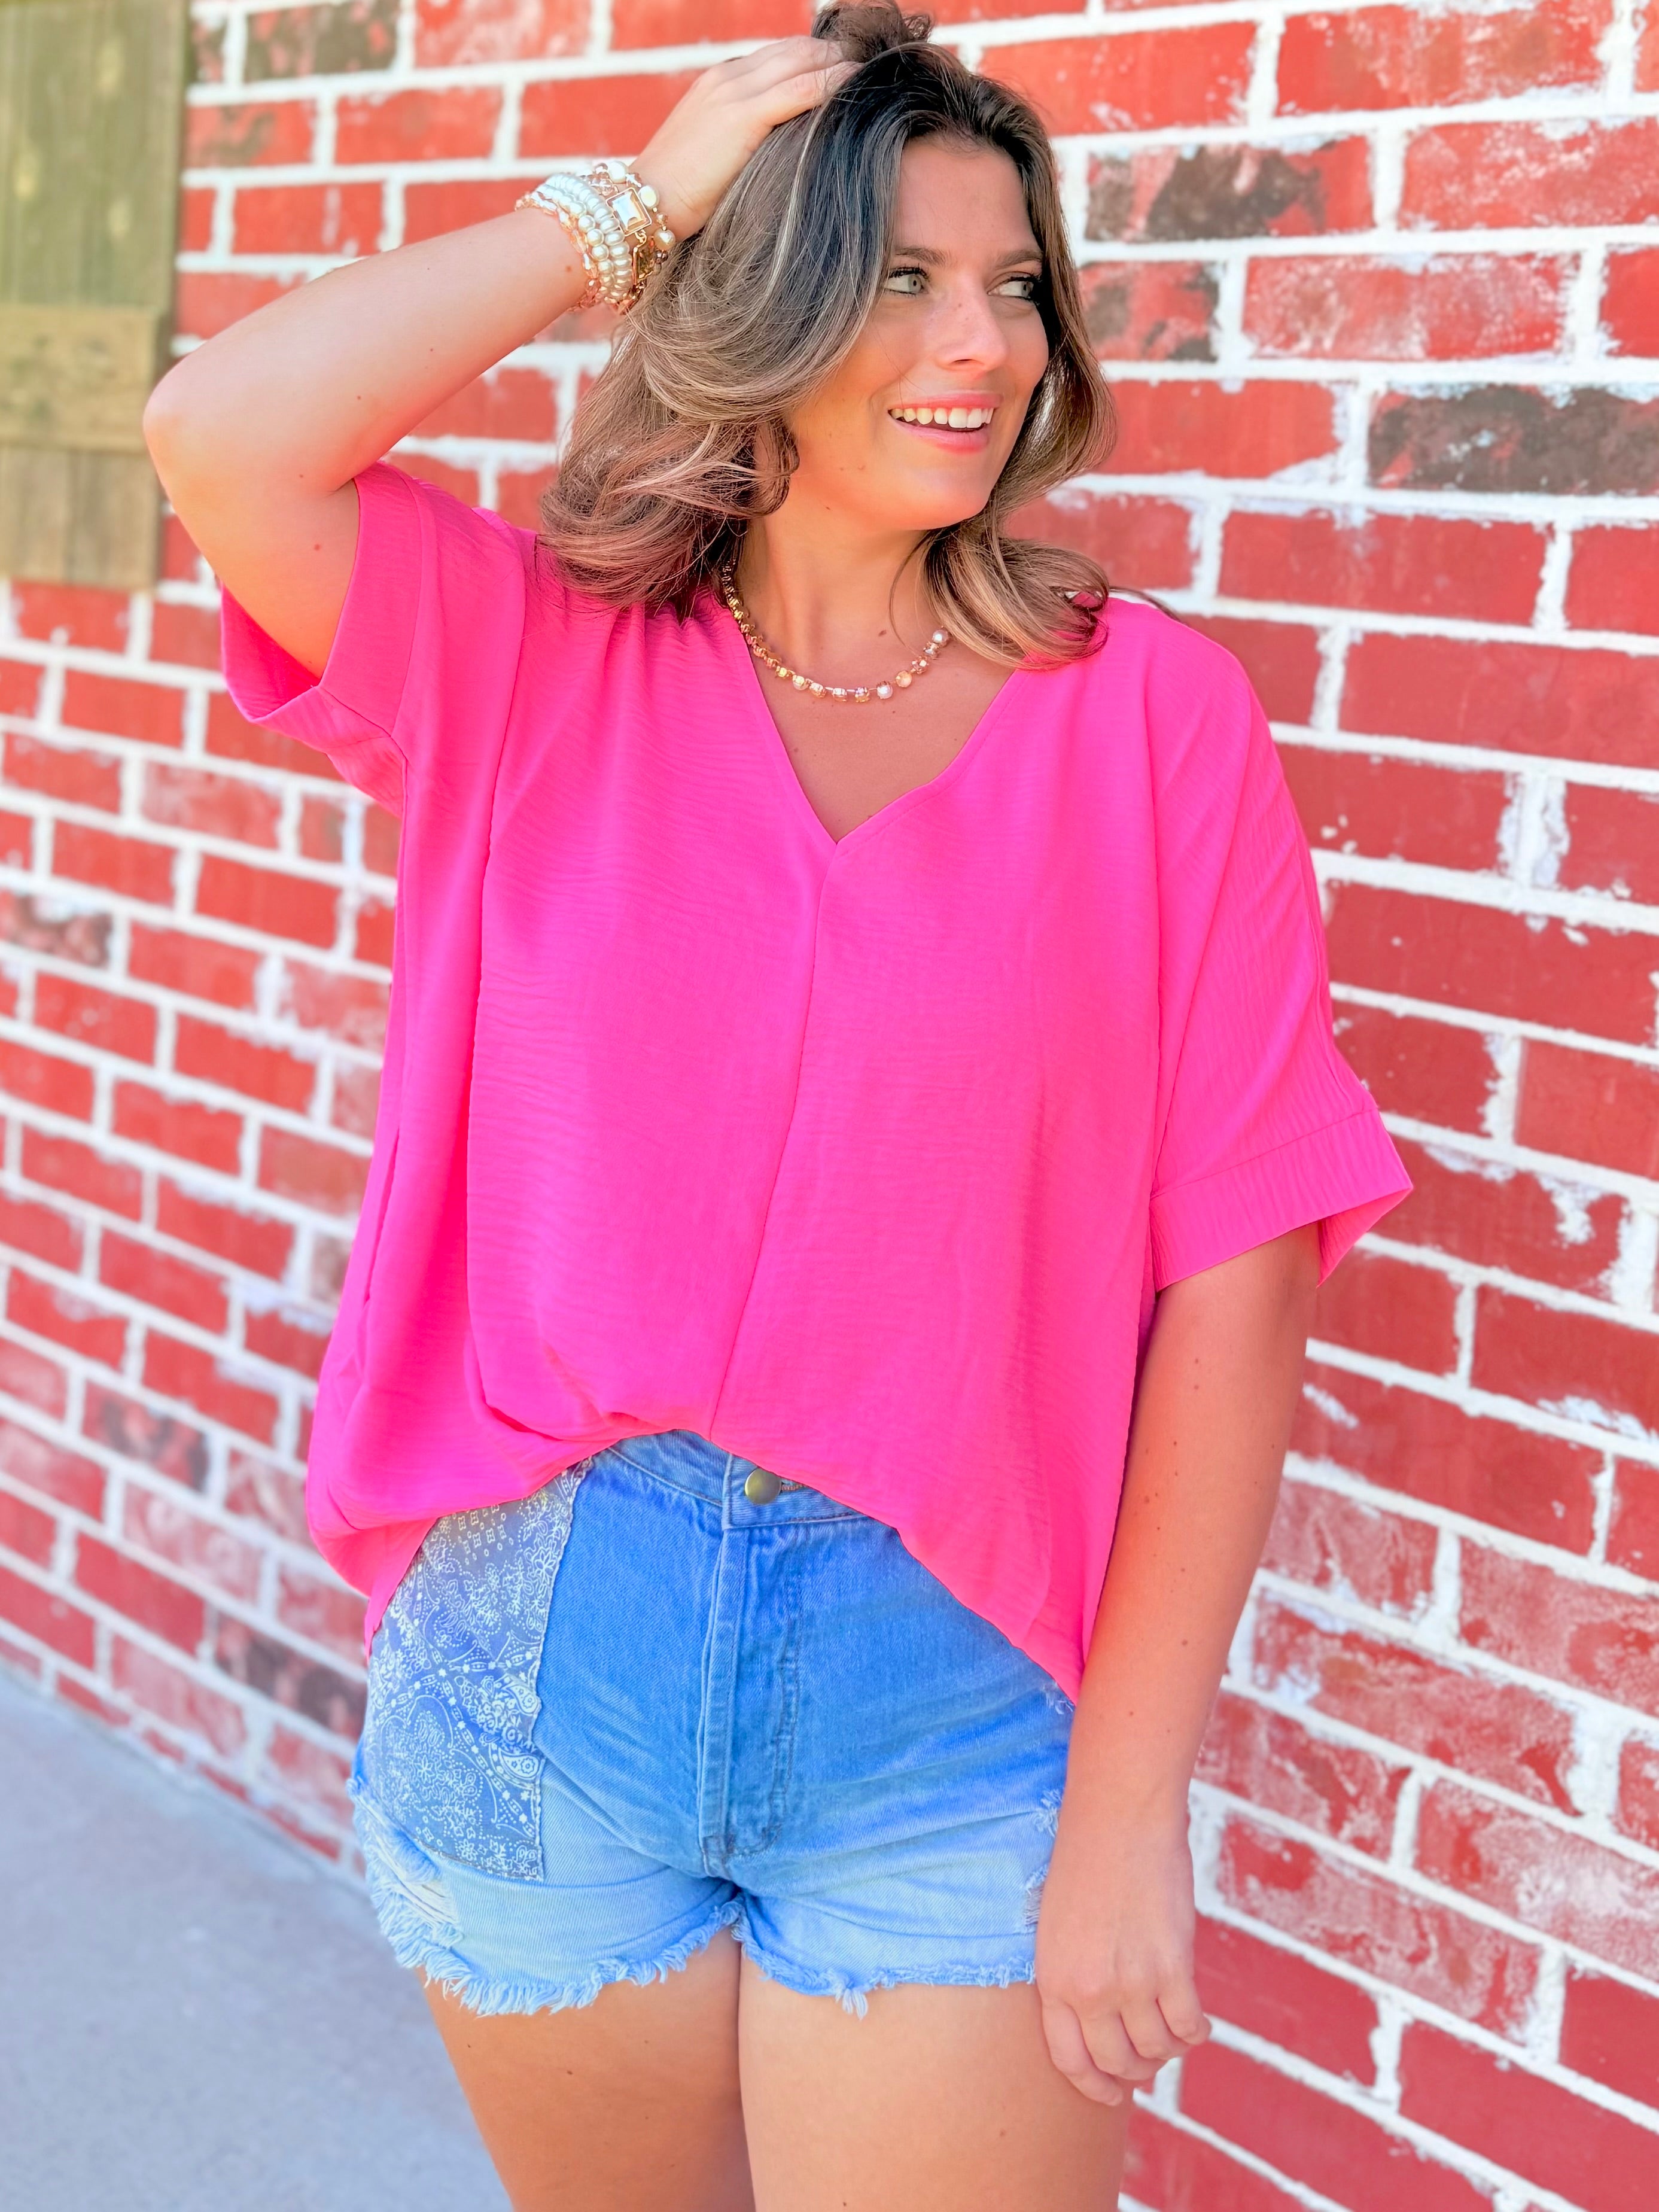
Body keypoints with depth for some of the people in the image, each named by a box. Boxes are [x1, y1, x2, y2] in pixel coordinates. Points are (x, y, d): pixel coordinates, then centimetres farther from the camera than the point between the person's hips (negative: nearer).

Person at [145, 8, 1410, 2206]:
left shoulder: (1148, 715, -5)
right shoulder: (532, 664, 0)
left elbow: (1234, 1275, -8)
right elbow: (223, 436, -18)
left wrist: (1132, 1806, -10)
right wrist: (623, 208, -8)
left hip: (954, 1688, -2)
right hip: (538, 1646, 2)